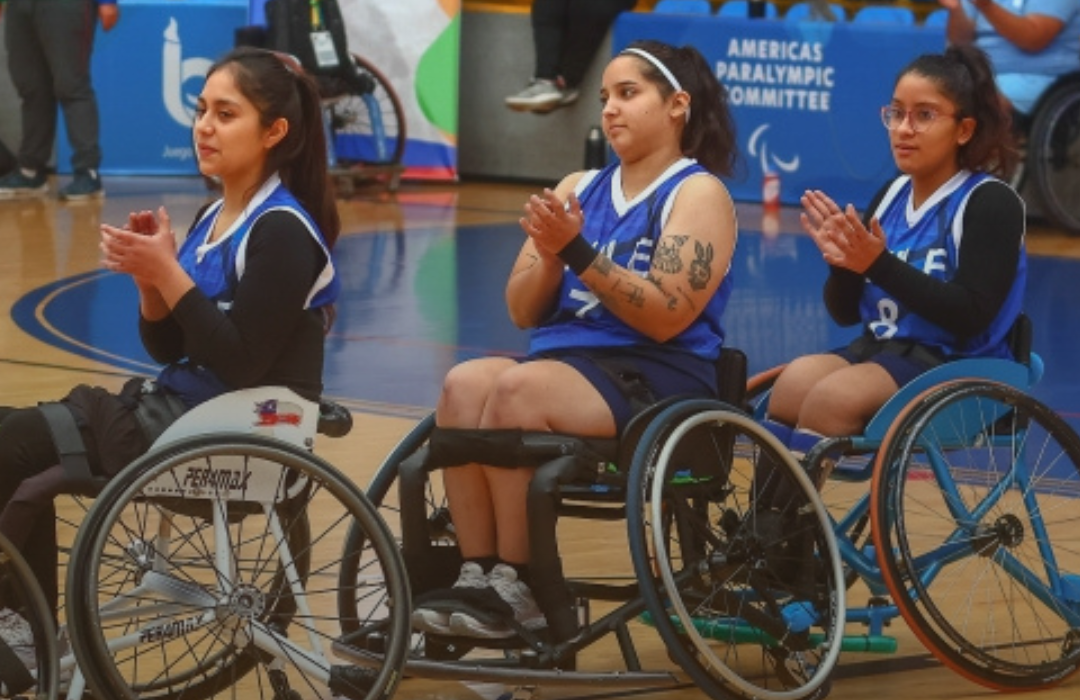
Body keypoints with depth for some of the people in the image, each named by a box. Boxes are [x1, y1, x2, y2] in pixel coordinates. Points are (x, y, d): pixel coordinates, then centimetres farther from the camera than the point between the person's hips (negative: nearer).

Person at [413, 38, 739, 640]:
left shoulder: (698, 194, 0)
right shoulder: (578, 189, 18)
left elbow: (665, 316, -14)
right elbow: (523, 312, 14)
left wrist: (579, 253, -18)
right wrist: (550, 254, -6)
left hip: (658, 378, -6)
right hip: (563, 360, 6)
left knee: (518, 389, -32)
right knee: (465, 384, -25)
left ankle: (518, 588, -25)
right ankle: (478, 574, -26)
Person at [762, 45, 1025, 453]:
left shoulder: (992, 203, -7)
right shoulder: (892, 195, 13)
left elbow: (972, 315, -19)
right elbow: (846, 313, 14)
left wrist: (879, 265, -24)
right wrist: (843, 263, -9)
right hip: (879, 350, 6)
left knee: (834, 397, -30)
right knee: (795, 381, -24)